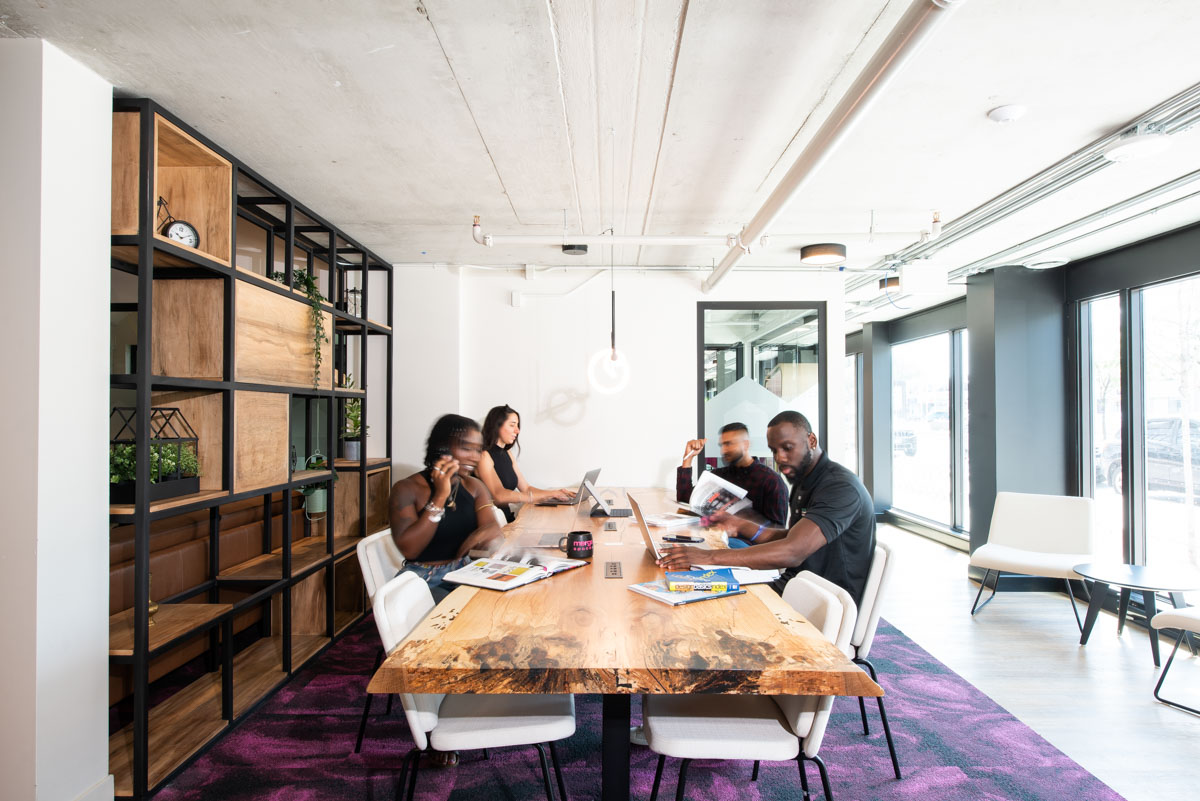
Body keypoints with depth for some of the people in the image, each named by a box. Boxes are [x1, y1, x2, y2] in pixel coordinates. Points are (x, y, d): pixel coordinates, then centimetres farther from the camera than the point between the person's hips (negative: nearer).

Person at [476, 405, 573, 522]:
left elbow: (526, 488, 14)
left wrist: (554, 494, -3)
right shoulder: (484, 456, -11)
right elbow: (500, 495, -23)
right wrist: (545, 495, -26)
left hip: (508, 518, 8)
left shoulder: (507, 453, 16)